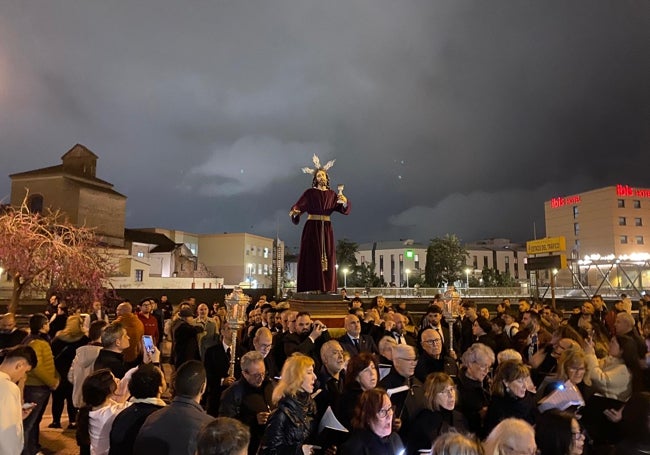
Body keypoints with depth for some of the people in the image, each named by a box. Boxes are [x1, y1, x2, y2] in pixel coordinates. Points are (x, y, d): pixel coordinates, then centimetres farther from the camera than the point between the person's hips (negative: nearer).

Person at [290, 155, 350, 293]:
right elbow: (297, 207, 0)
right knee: (312, 257, -7)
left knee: (327, 257, 0)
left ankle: (327, 288, 3)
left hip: (326, 229, 3)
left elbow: (343, 210, 6)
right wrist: (294, 213, -21)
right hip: (312, 228, -3)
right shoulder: (310, 193, 4)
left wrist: (345, 202, -15)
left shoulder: (332, 194, 13)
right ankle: (312, 288, -6)